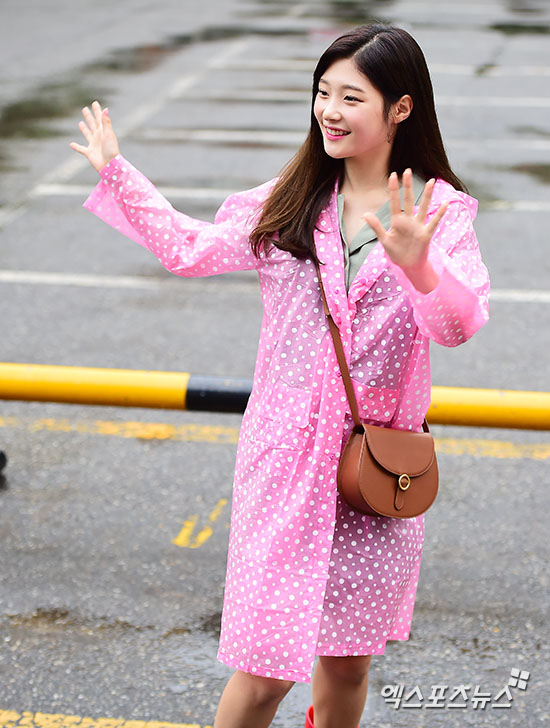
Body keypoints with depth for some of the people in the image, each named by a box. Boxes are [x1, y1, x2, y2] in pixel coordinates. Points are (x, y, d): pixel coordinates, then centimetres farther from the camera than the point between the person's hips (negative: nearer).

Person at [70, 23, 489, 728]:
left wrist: (416, 263, -39)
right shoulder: (289, 203, 2)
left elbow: (461, 322, -20)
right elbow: (191, 246, 15)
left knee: (346, 660, 14)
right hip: (288, 453, 1)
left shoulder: (441, 211, -6)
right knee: (266, 666, -1)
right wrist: (116, 172, 16)